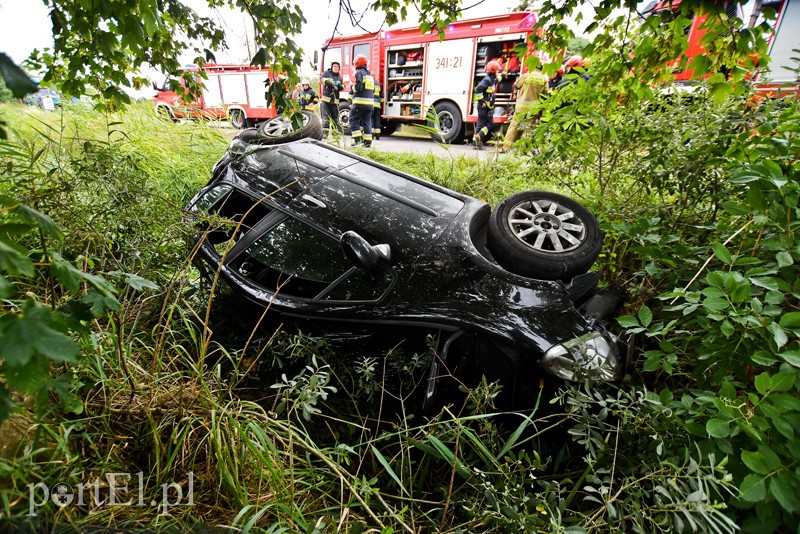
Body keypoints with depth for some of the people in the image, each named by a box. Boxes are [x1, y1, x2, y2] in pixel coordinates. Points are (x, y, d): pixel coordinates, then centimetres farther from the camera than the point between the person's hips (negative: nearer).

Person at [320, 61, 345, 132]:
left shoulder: (339, 77, 18)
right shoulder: (326, 73, 7)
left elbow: (343, 87, 9)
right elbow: (323, 79, -13)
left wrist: (339, 85, -15)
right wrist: (331, 84, -28)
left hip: (335, 101, 4)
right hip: (325, 99, -4)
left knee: (335, 119, 6)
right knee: (325, 118, -10)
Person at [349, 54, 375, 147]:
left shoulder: (359, 72, -6)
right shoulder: (370, 74, 17)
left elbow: (358, 87, -14)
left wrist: (352, 87, 4)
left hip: (361, 101, -7)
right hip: (370, 102, 7)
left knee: (353, 119, 3)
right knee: (367, 121, 8)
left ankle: (357, 138, -8)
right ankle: (368, 140, 3)